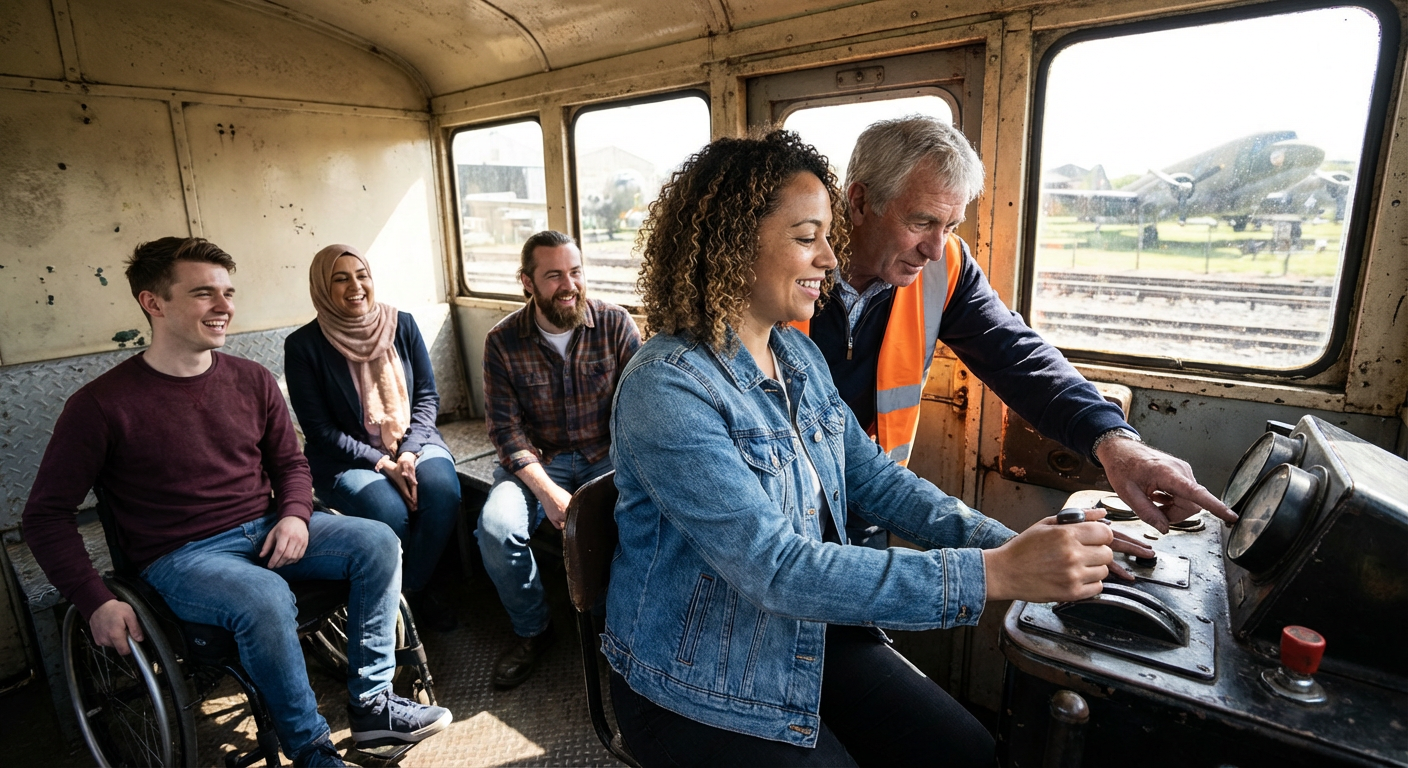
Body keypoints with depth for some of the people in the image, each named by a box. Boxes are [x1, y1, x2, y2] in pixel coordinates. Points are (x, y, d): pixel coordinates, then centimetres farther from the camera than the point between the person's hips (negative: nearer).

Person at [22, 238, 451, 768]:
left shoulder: (252, 380, 4)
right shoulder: (102, 405, -9)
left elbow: (289, 462, 14)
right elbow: (47, 514, -3)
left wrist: (295, 515, -7)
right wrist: (96, 602, -13)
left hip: (267, 530, 5)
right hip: (180, 556, -5)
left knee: (376, 541, -16)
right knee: (265, 597, -35)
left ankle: (371, 703, -5)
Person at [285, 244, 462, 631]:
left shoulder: (402, 324, 3)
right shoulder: (303, 345, -5)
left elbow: (427, 397, 3)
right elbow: (319, 429, -6)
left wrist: (409, 452, -13)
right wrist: (381, 463, -17)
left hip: (412, 443, 3)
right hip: (345, 459, -2)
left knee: (443, 490, -28)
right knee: (390, 513, -31)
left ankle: (414, 586, -2)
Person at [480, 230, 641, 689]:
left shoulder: (615, 323, -6)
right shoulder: (503, 341, -5)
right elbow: (506, 427, -8)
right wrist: (547, 491, -21)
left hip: (606, 457, 0)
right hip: (537, 461, 1)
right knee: (496, 527, -25)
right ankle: (532, 630, 5)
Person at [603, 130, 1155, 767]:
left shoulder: (799, 355, 0)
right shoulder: (665, 390, -27)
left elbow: (874, 477, 2)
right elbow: (778, 570, -31)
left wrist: (1007, 543, -12)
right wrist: (992, 574, -32)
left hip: (810, 637, 7)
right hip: (699, 690, -6)